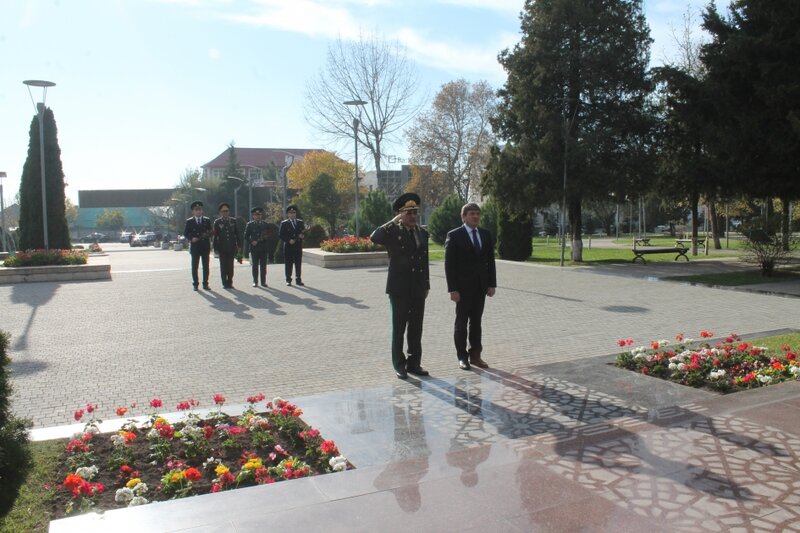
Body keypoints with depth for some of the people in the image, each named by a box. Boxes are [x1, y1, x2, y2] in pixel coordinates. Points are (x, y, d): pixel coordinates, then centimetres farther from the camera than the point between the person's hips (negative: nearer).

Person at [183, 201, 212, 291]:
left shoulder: (207, 220, 10)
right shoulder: (189, 221, 5)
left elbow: (210, 232, 10)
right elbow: (185, 233, 4)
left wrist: (207, 235, -12)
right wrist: (191, 238, -14)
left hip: (205, 247, 1)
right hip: (195, 247, -1)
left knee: (206, 266, 3)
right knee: (194, 266, 2)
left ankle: (205, 284, 9)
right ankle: (195, 284, 10)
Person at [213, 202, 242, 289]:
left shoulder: (233, 221, 8)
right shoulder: (217, 222, 3)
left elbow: (237, 234, 9)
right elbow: (215, 236, 1)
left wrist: (239, 245, 3)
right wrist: (216, 248, -5)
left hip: (232, 247, 1)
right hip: (222, 248, -1)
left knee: (230, 266, 4)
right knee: (223, 266, 2)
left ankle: (230, 282, 11)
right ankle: (225, 283, 8)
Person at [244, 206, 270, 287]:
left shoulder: (265, 224, 10)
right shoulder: (249, 224, 5)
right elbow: (246, 236, 3)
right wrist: (251, 242, -11)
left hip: (264, 248, 1)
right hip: (254, 248, -1)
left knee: (263, 266, 3)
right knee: (255, 266, 2)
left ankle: (263, 282, 8)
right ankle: (255, 282, 8)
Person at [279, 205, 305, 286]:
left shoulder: (300, 222, 13)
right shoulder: (284, 223, 2)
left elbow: (304, 232, 13)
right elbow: (281, 235, -4)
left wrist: (301, 235, -9)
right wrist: (289, 240, -15)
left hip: (298, 246, 3)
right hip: (288, 247, -3)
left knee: (298, 264, 4)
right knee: (288, 264, 0)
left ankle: (298, 280, 11)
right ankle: (288, 280, 7)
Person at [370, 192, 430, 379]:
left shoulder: (423, 233, 10)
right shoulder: (393, 231, -6)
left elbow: (425, 261, 15)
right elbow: (374, 237, -27)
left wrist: (427, 285, 13)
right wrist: (393, 222, -20)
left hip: (418, 288, 5)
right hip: (399, 288, -5)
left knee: (416, 329, 10)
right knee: (399, 329, 5)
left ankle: (414, 363, 21)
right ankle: (399, 364, 15)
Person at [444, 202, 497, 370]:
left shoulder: (486, 235, 7)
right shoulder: (454, 235, -8)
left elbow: (490, 261, 10)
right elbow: (449, 264, -11)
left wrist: (492, 284, 3)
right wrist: (452, 289, -15)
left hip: (481, 287, 5)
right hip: (463, 287, -4)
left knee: (476, 322, 11)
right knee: (461, 323, 5)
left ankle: (475, 355, 19)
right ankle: (462, 357, 14)